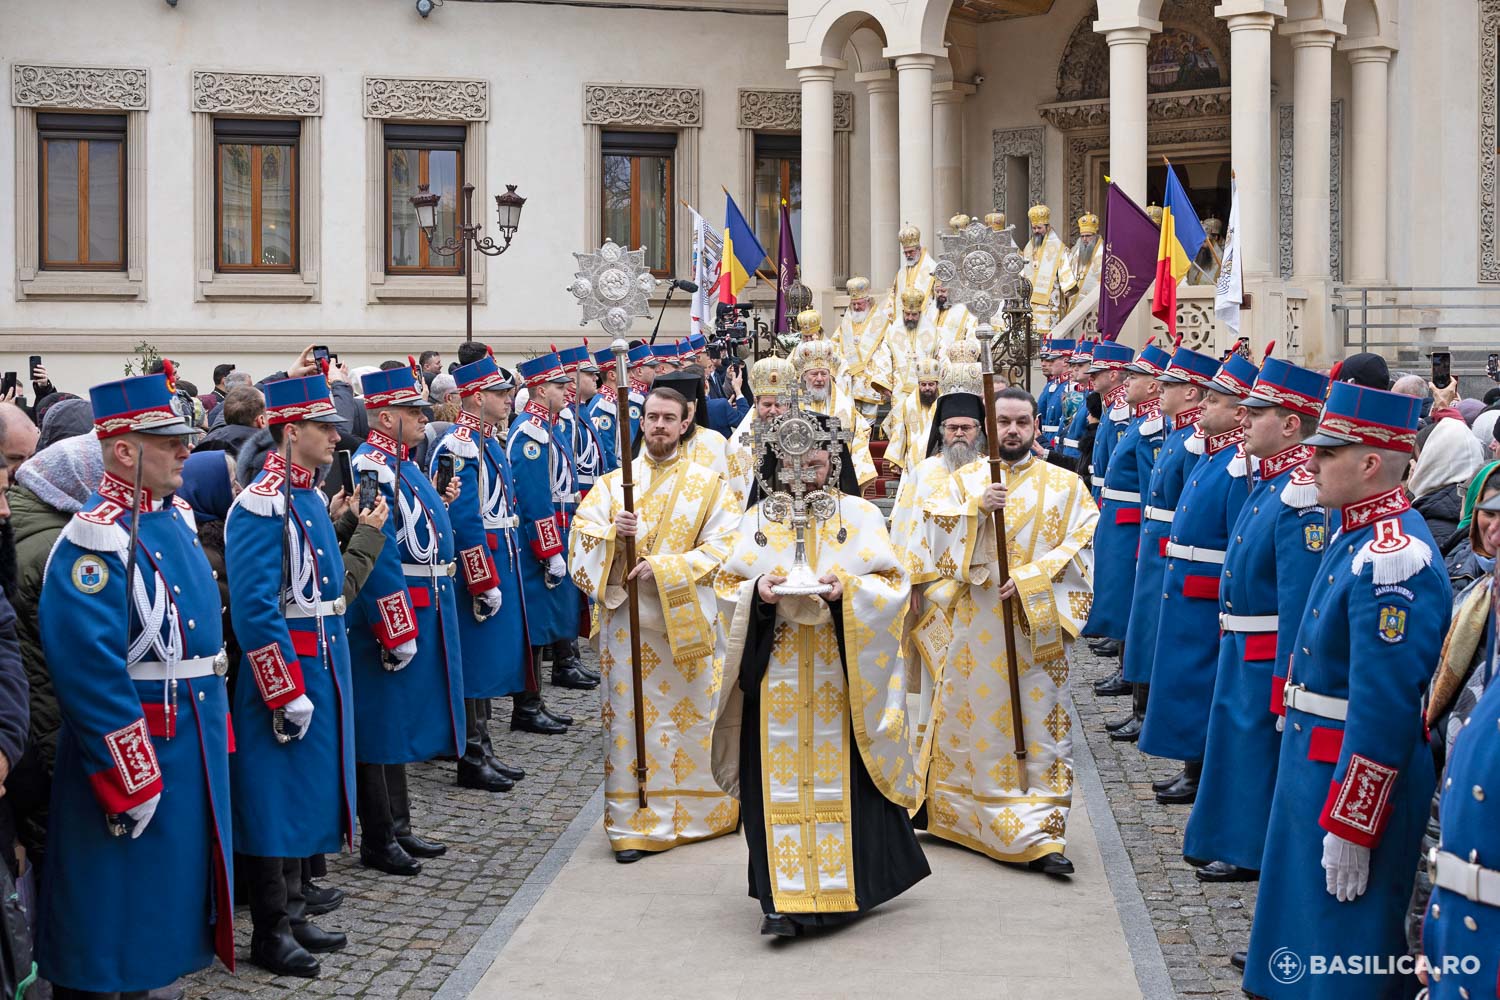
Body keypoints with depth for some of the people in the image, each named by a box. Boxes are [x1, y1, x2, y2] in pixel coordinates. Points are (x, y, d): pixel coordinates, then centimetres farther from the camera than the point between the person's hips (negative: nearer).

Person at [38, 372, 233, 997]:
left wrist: (216, 729, 18)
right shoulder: (97, 539, -19)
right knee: (109, 916, 2)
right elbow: (89, 670, -25)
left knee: (167, 894, 19)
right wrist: (133, 781, -22)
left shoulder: (174, 517, 9)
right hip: (130, 746, -9)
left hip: (192, 748, 9)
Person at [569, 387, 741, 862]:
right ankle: (633, 823, 5)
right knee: (630, 717, -1)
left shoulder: (706, 484, 4)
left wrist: (664, 566, -15)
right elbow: (581, 537, 5)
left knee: (693, 714, 5)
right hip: (626, 617, 1)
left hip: (688, 618, -1)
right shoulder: (614, 483, 10)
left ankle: (699, 811, 22)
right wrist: (614, 535, -17)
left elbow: (721, 547, -5)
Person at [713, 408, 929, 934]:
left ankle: (844, 885, 9)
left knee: (840, 770, -2)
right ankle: (783, 896, 3)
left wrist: (848, 588, -18)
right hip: (776, 671, 2)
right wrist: (756, 590, -13)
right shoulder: (758, 519, 10)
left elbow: (892, 582, 0)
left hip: (841, 670, -1)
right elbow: (727, 585, 9)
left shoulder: (859, 515, 5)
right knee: (780, 777, -2)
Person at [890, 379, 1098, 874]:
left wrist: (1030, 579, -15)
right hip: (975, 625, 1)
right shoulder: (961, 479, 7)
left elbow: (1081, 547, -3)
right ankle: (957, 815, 26)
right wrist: (976, 508, -22)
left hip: (1039, 626, 0)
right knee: (971, 718, 8)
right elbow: (931, 534, -6)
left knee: (1040, 726, -2)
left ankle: (1043, 836, 0)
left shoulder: (1065, 485, 5)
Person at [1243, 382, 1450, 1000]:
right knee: (1305, 921, 22)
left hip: (1355, 781, -10)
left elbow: (1384, 711, -25)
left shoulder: (1391, 559, -24)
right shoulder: (1356, 531, 7)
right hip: (1315, 761, 10)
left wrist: (1350, 828, -22)